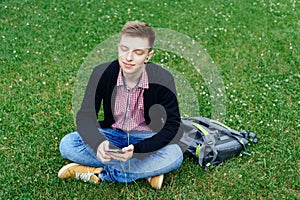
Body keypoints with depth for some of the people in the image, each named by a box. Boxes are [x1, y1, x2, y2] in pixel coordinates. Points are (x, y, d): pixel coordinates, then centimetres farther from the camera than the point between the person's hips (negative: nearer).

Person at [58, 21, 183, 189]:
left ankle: (100, 173, -22)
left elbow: (172, 125, -20)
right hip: (112, 134, 3)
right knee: (67, 144, -23)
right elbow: (85, 115, -17)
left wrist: (137, 149, -36)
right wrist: (98, 142, -41)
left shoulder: (162, 79, -20)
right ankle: (147, 171, -22)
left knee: (175, 155, -33)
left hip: (145, 138, -2)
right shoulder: (102, 73, -15)